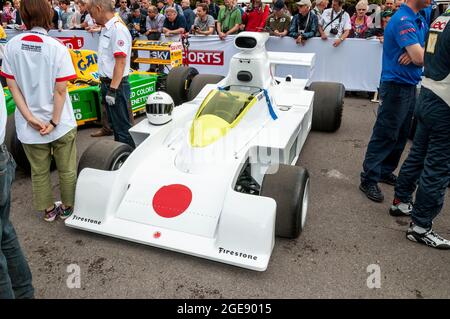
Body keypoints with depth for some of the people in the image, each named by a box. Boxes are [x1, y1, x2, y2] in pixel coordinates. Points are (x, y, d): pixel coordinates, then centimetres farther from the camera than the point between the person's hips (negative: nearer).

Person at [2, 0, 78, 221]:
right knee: (67, 170, 16)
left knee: (38, 172, 19)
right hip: (60, 122, -3)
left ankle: (48, 210, 33)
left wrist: (30, 118, -5)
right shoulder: (57, 48, -14)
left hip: (28, 124, 3)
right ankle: (67, 208, 31)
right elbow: (60, 90, -15)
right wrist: (54, 122, -9)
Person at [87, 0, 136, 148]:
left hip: (116, 86, -10)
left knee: (122, 126, -3)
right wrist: (104, 85, 19)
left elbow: (120, 62, -22)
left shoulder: (118, 29, -17)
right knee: (114, 123, 18)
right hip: (107, 83, 10)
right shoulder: (105, 29, 12)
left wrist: (113, 90, -23)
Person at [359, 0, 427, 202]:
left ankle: (386, 171, 27)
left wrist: (416, 52, -13)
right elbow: (419, 58, -22)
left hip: (410, 86, 9)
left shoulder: (419, 21, 13)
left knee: (400, 135, 14)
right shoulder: (403, 20, -16)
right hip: (396, 87, -9)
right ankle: (369, 179, 5)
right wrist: (421, 52, 0)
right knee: (384, 135, -4)